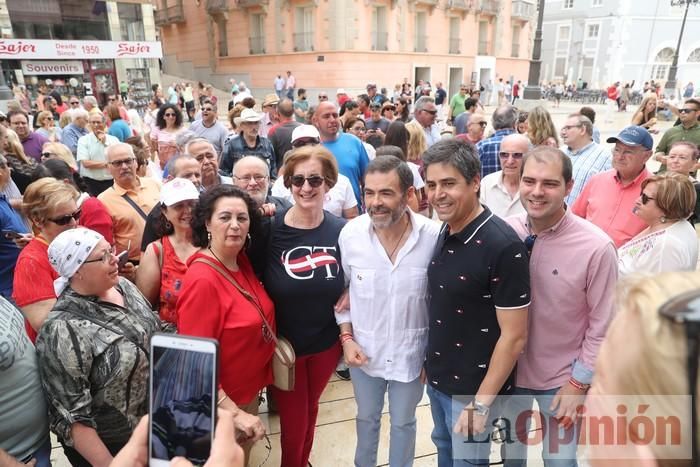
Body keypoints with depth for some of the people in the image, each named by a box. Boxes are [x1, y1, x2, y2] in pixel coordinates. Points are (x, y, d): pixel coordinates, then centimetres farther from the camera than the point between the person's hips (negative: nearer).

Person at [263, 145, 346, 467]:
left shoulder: (342, 230, -10)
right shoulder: (270, 228, -17)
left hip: (326, 343, 3)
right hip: (283, 344, -2)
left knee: (310, 410, 26)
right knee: (293, 422, 13)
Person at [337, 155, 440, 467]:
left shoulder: (435, 236, -20)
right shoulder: (350, 233, -15)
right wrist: (347, 338, -5)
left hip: (411, 353, -1)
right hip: (363, 350, 2)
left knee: (403, 422, 23)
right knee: (366, 417, 26)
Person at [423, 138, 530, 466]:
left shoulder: (503, 246, -24)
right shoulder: (444, 233, -2)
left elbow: (514, 336, -20)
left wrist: (481, 403, -17)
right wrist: (428, 363, 10)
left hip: (472, 388, -6)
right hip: (437, 379, 7)